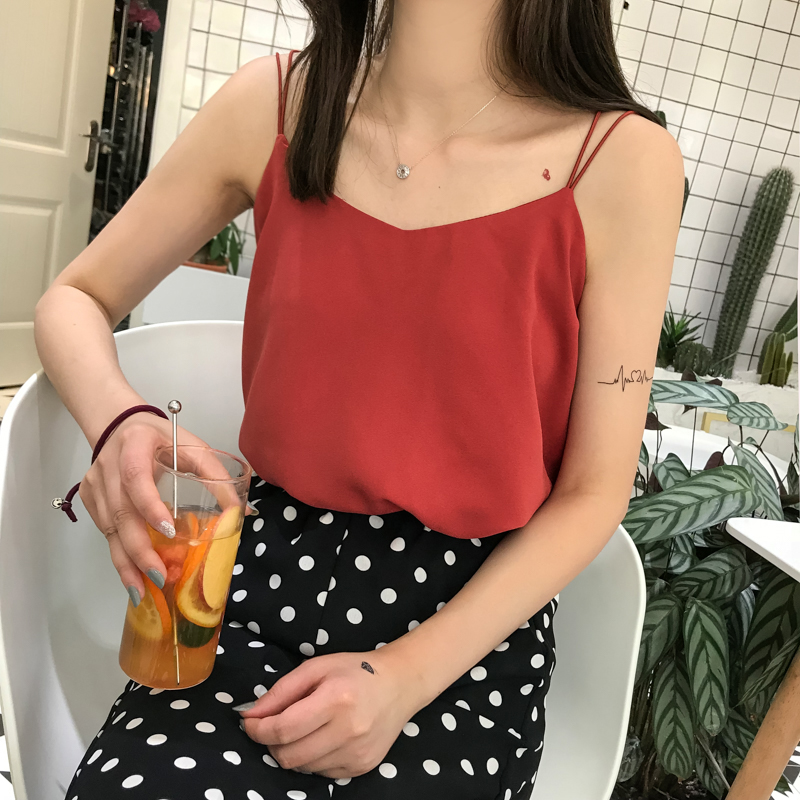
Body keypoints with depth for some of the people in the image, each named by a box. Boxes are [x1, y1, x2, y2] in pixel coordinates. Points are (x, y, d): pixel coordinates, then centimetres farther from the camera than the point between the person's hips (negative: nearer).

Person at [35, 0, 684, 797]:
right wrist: (118, 421, -17)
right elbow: (74, 300, 6)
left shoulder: (623, 160, -10)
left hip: (471, 620, 0)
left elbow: (594, 491, -6)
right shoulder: (274, 103, -3)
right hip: (268, 580, 2)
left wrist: (408, 674, -16)